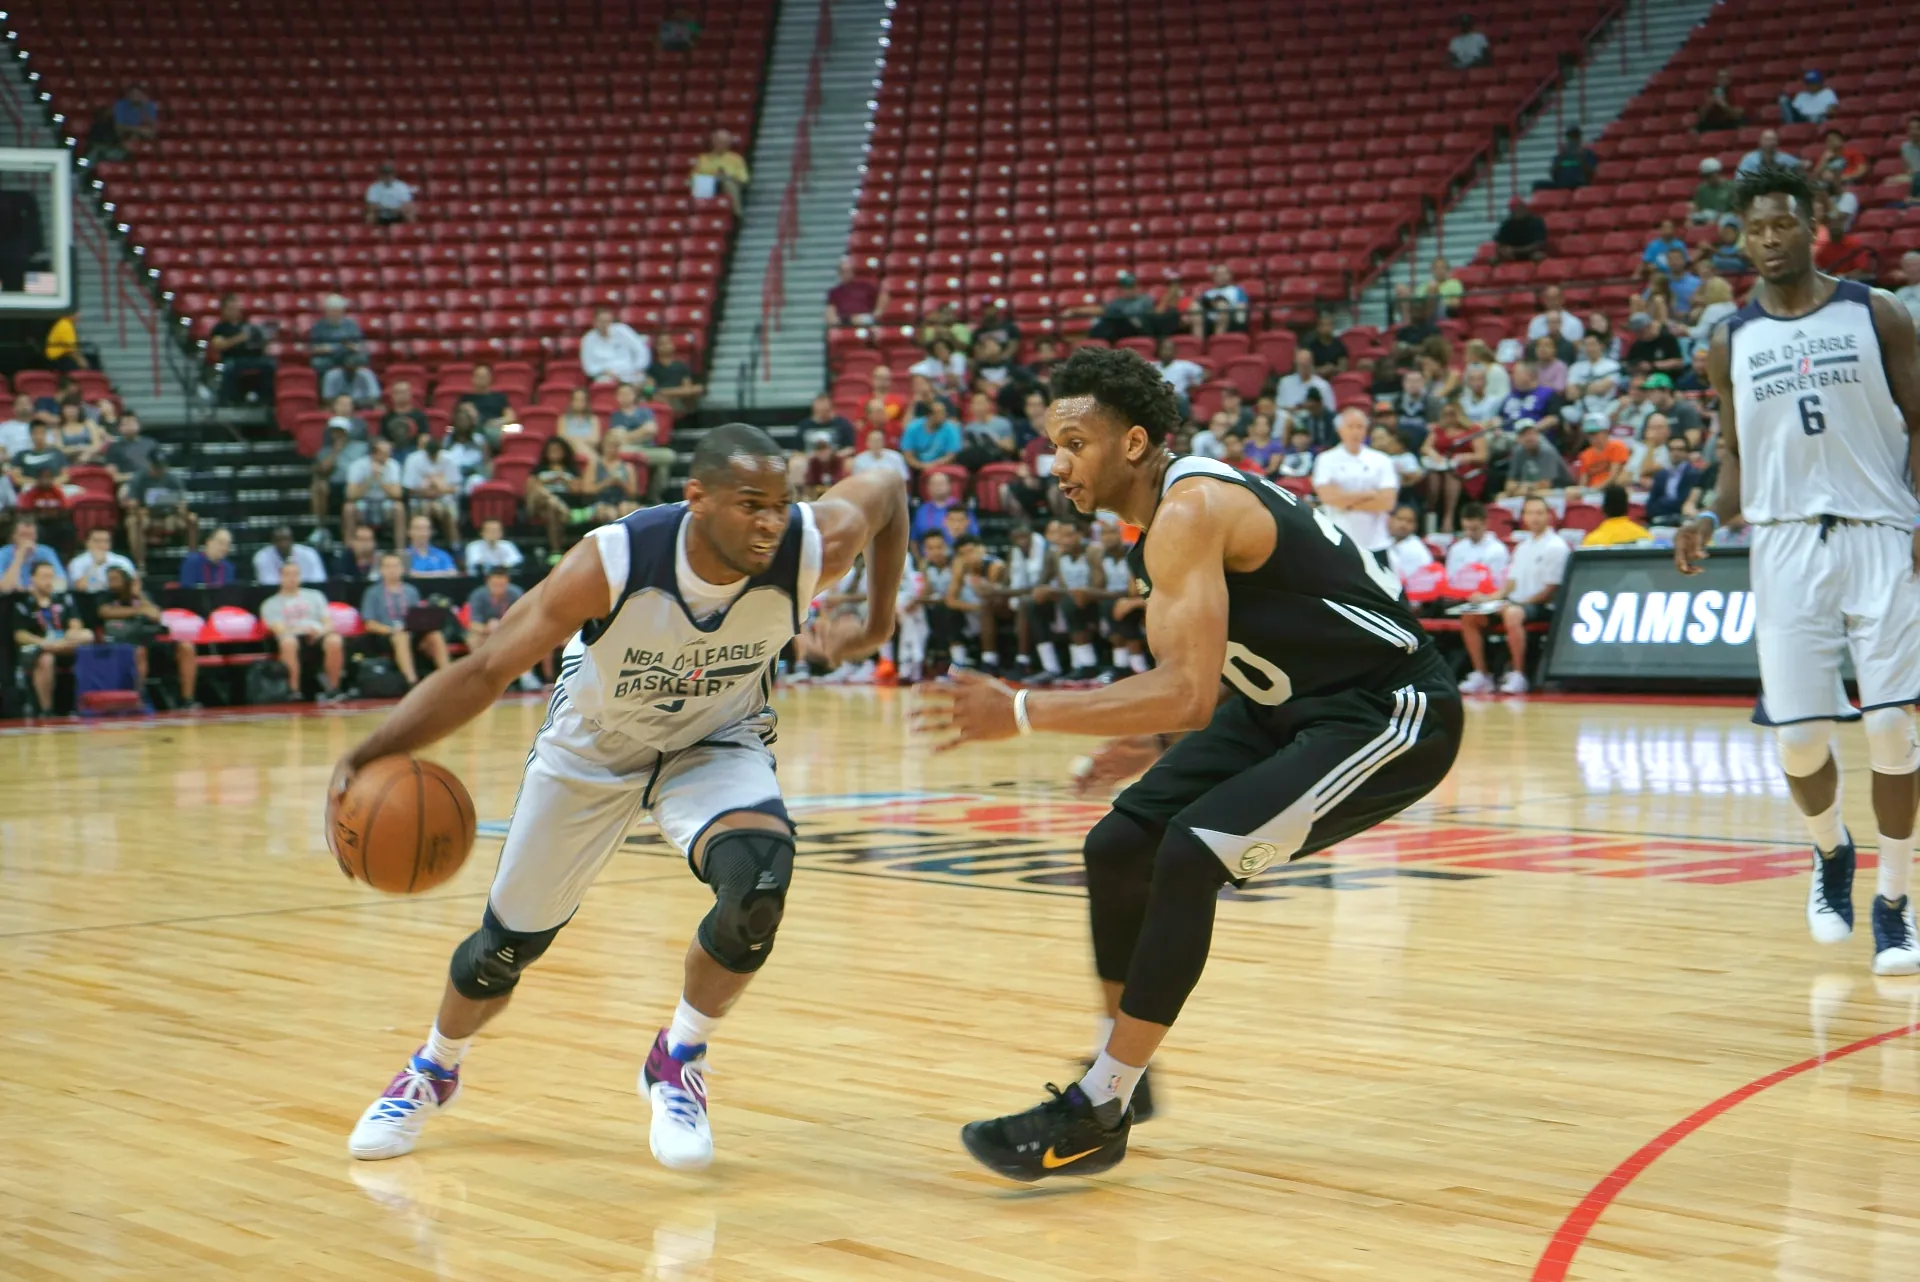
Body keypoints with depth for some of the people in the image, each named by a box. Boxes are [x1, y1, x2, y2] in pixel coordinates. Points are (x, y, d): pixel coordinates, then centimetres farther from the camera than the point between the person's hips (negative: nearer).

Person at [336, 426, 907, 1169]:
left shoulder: (810, 548, -30)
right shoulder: (614, 563, -36)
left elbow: (886, 490, -6)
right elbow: (485, 672, -30)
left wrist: (878, 625, -2)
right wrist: (368, 756, -42)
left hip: (715, 743, 1)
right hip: (592, 749, -1)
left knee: (759, 884, -30)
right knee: (507, 944, 10)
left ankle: (678, 1063, -2)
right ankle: (433, 1071, 44)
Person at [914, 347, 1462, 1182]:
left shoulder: (1191, 513, -24)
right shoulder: (1168, 510, 5)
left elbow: (1186, 694, -34)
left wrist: (1019, 713, -32)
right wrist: (1156, 741, 10)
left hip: (1392, 716, -10)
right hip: (1289, 702, 10)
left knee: (1191, 853, -23)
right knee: (1120, 845, 4)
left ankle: (1097, 1115, -14)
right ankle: (1119, 1074, 20)